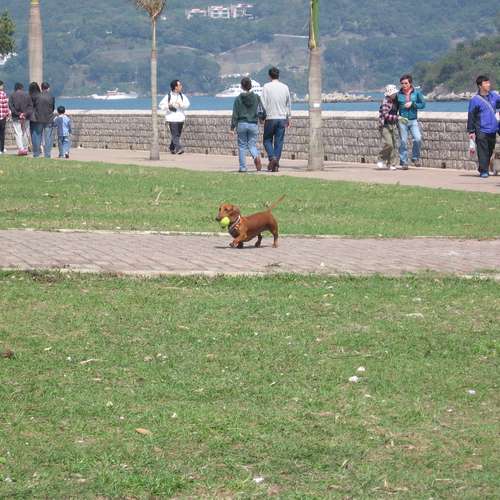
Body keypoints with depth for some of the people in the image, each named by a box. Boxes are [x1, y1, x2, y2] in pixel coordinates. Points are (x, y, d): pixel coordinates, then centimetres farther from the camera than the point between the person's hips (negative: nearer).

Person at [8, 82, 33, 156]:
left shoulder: (12, 95, 3)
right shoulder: (27, 96, 7)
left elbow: (11, 106, -6)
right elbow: (31, 106, 0)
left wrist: (17, 114, -9)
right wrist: (26, 113, -7)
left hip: (16, 118, -2)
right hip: (26, 118, 2)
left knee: (18, 133, -4)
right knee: (25, 133, 10)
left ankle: (20, 148, -17)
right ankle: (25, 148, 12)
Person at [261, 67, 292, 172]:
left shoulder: (267, 87, -5)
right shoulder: (285, 87, 6)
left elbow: (264, 103, -8)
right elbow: (289, 104, 15)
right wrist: (289, 118, 23)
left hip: (270, 118, -3)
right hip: (282, 118, 3)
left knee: (267, 140, 9)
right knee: (279, 142, 5)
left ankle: (272, 157, -13)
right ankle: (276, 165, 2)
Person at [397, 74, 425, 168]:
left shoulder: (417, 92, 3)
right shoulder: (399, 94, 4)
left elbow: (423, 104, 3)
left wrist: (412, 104, -10)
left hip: (413, 120, 0)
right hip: (402, 121, 0)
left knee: (418, 139, -15)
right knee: (403, 142, -1)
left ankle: (415, 158, 6)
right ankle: (403, 162, 8)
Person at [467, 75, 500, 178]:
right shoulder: (475, 100, -7)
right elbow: (471, 116, -5)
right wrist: (471, 131, -7)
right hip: (481, 130, -5)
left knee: (490, 151, 13)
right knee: (483, 151, -7)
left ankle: (484, 168, 27)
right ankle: (483, 171, -2)